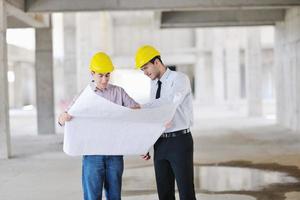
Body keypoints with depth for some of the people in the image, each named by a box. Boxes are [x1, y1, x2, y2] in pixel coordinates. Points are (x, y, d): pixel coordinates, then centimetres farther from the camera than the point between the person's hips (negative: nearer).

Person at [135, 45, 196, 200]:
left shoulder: (179, 78, -9)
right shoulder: (154, 85, 14)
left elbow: (171, 101, -30)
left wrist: (141, 107, -30)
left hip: (180, 141, -7)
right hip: (160, 143, 7)